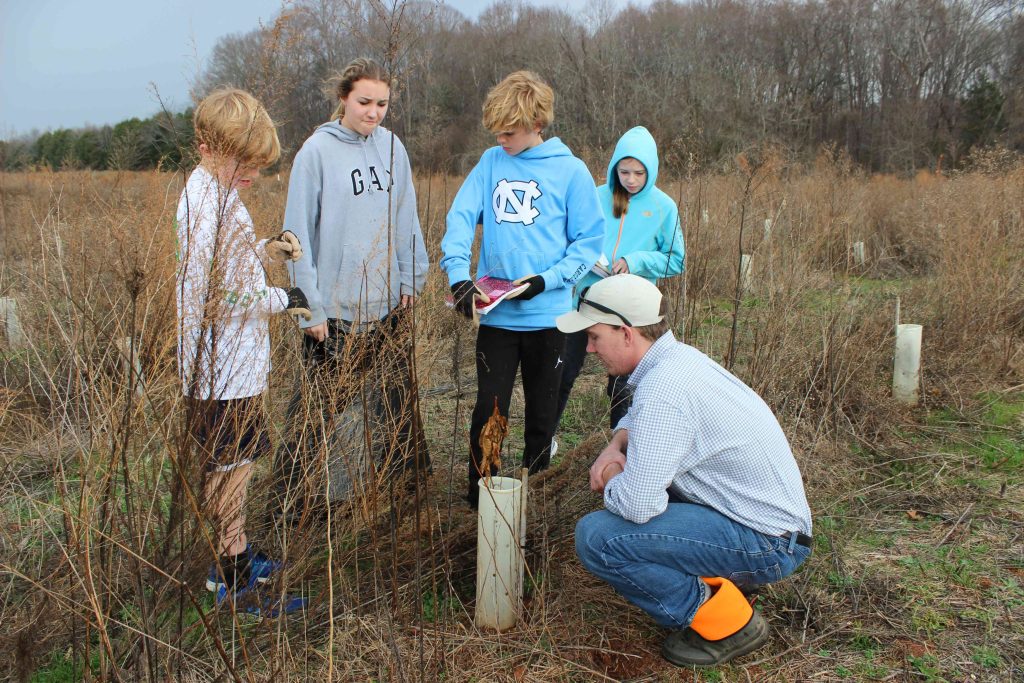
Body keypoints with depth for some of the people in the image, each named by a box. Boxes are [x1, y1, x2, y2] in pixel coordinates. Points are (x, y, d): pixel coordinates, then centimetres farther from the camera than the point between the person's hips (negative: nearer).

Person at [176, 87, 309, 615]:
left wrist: (265, 250, 3)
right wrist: (285, 300, -12)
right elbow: (221, 296, -24)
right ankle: (235, 581, 15)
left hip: (234, 362, 10)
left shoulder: (216, 192, 11)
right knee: (232, 466, 1)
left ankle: (234, 556, 35)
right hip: (224, 371, -10)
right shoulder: (207, 205, -22)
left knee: (232, 464, 20)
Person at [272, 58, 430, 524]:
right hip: (336, 310, -5)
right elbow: (298, 233, -10)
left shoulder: (391, 146, 5)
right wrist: (311, 306, -13)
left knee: (396, 394, 17)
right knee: (319, 406, 4)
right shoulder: (317, 150, -9)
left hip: (390, 305, 5)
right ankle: (295, 501, 17)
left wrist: (411, 279, 4)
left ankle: (402, 476, 34)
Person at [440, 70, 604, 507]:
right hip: (495, 315, 1)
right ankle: (479, 499, 18)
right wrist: (459, 276, -19)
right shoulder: (491, 162, 3)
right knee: (489, 409, 2)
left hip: (546, 315, -1)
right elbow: (460, 219, -3)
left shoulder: (570, 170, -4)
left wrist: (547, 280, -16)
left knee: (541, 414, 12)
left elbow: (589, 239, -3)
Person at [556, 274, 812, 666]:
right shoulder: (678, 356, 5)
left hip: (767, 544, -10)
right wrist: (615, 447, 3)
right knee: (626, 473, 18)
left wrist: (611, 481, -7)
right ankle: (712, 576, 17)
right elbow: (636, 419, 25)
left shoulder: (663, 389, -25)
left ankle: (725, 623, -5)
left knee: (596, 538, -20)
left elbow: (636, 505, -29)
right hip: (771, 513, 10)